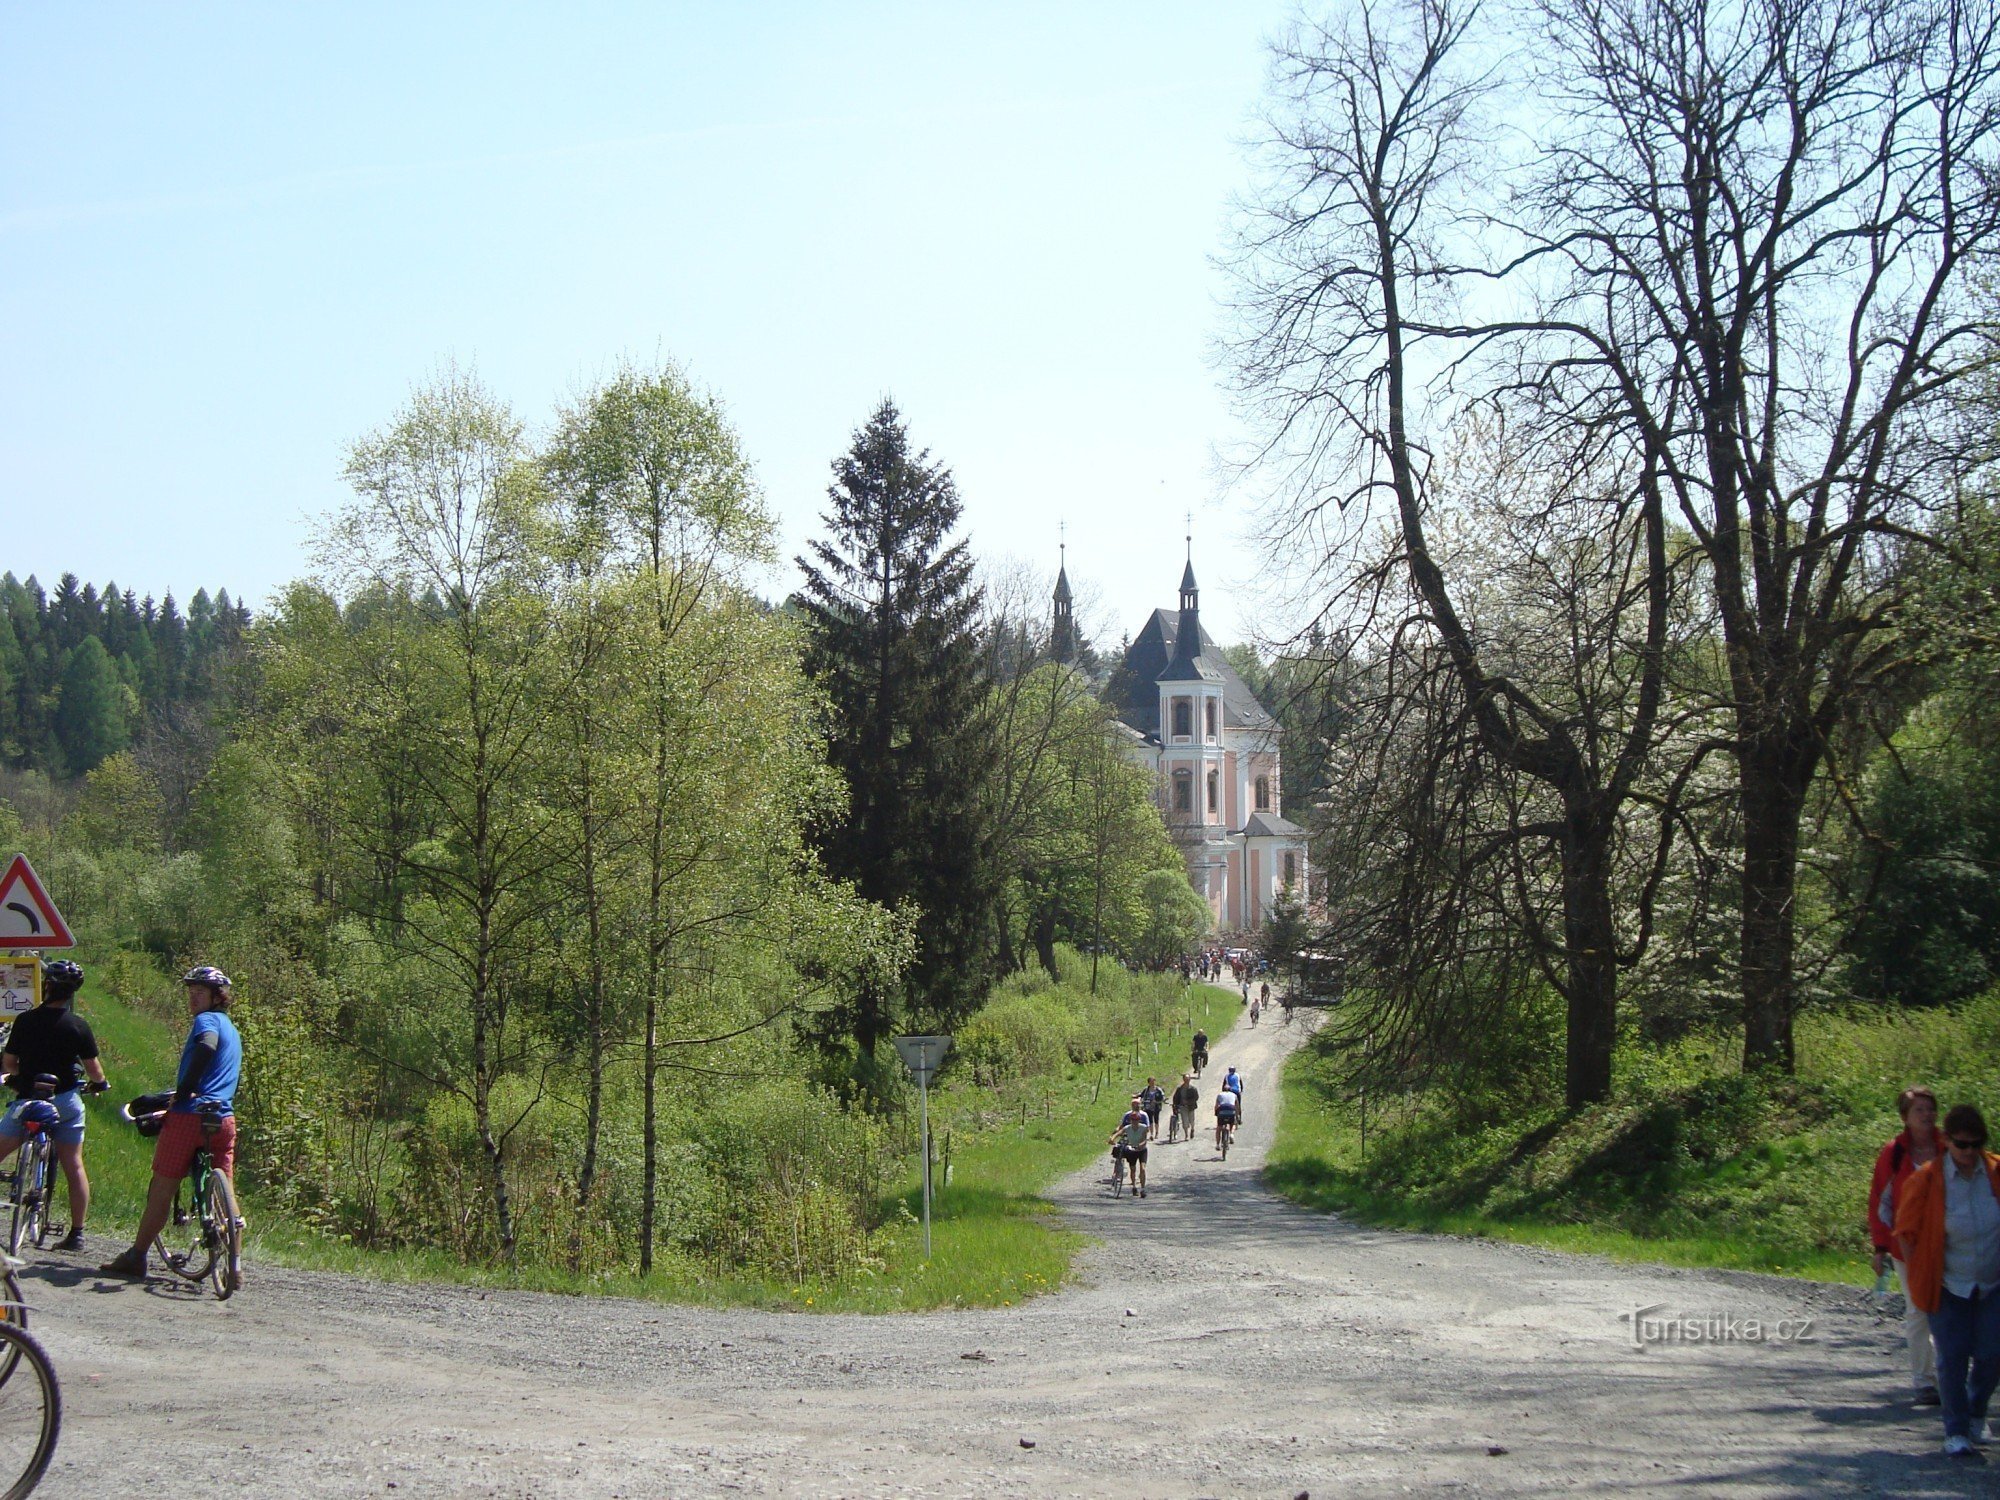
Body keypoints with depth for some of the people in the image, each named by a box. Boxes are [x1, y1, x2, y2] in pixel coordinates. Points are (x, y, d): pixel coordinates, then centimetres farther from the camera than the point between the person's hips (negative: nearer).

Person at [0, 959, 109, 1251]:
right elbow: (93, 1069, -3)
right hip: (65, 1101, 0)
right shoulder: (78, 1025, -6)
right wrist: (100, 1083, 20)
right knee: (74, 1166, 5)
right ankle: (76, 1233, 4)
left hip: (27, 1099, 0)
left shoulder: (25, 1021, -5)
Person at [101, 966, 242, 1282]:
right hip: (224, 1119, 8)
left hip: (191, 1115, -8)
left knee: (162, 1187, 2)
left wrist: (183, 1090, -22)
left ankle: (136, 1257, 8)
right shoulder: (232, 1030, 24)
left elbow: (206, 1047, -27)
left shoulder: (207, 1020, -3)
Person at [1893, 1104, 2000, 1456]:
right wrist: (1919, 1277, -3)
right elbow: (1906, 1233, -2)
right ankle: (1956, 1430, 12)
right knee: (1952, 1357, -3)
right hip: (1948, 1286, -2)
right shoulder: (1926, 1180, -14)